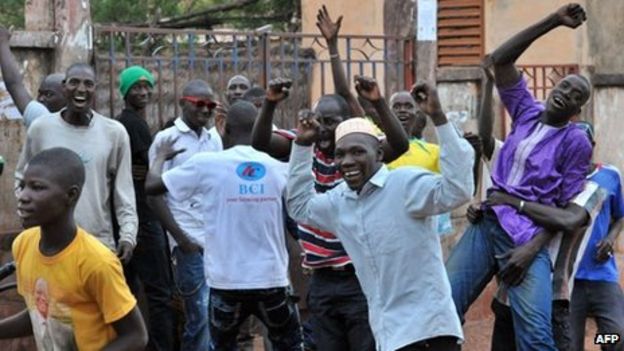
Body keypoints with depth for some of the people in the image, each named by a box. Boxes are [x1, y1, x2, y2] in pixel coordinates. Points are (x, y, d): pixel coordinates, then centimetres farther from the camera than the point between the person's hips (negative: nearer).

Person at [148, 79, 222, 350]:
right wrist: (180, 239, -9)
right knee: (201, 315, -3)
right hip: (191, 242, -5)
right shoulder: (166, 139, -2)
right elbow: (155, 194, -5)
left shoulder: (214, 140, 12)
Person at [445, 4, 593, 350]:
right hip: (487, 224, 5)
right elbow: (500, 59, 12)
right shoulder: (527, 113, 15)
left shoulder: (576, 141, 2)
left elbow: (568, 209, -2)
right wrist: (553, 21, 7)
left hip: (528, 238, -5)